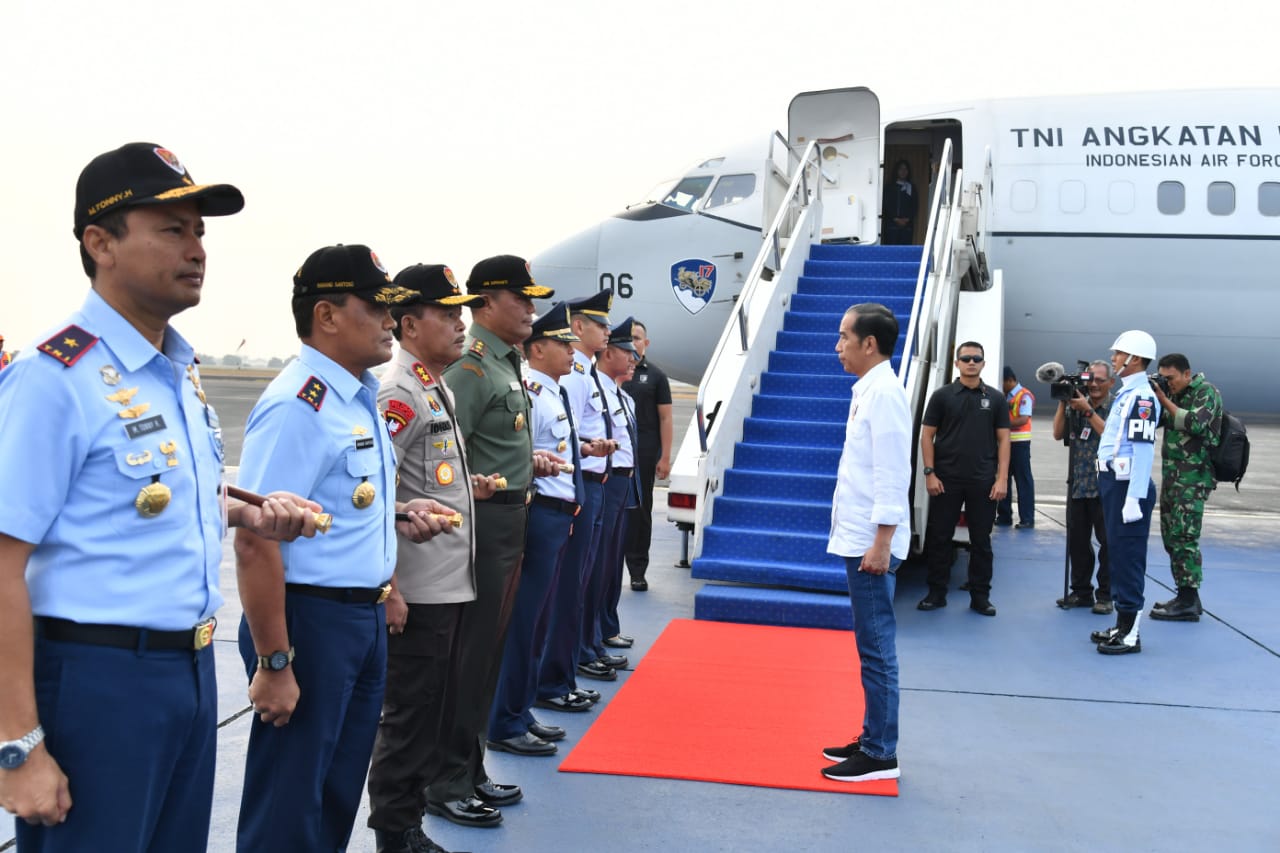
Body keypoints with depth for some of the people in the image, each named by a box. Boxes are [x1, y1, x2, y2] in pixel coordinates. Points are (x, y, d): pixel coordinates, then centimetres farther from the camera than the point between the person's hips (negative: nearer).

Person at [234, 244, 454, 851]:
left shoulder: (362, 397, 10)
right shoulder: (298, 406, -20)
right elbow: (256, 541, -24)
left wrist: (398, 512, 5)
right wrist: (273, 664, -22)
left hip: (365, 616, 9)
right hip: (311, 619, -9)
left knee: (341, 793, 22)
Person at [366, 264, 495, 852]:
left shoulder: (438, 389, 15)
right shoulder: (398, 393, -15)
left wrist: (469, 486, 11)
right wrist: (388, 588, -22)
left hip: (450, 583, 10)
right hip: (416, 591, -10)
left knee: (439, 706, 17)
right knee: (409, 713, 1)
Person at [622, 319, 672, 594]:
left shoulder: (655, 375, 5)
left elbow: (665, 418, 3)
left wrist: (665, 457, -4)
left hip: (644, 453, 0)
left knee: (640, 511, 5)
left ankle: (638, 571, 13)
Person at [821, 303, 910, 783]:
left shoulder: (884, 392, -15)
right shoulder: (867, 390, 13)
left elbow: (892, 474, -20)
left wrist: (881, 543, -21)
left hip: (872, 544, -10)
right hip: (859, 539, 10)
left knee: (876, 648, -3)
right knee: (871, 646, 14)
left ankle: (881, 755, 5)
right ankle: (872, 739, 24)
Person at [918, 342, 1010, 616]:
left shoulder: (995, 398, 6)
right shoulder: (942, 396, 2)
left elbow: (1003, 439, 4)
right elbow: (927, 435, 2)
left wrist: (1002, 478, -4)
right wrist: (929, 473, -6)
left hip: (983, 482, 1)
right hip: (946, 480, -1)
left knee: (981, 541, 7)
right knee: (938, 537, 3)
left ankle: (980, 596, 16)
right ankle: (937, 593, 14)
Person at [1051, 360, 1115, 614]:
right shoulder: (1077, 406, 12)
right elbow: (1058, 434, 5)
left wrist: (1088, 411, -17)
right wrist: (1063, 403, -2)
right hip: (1078, 485, 5)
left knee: (1108, 542, -2)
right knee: (1077, 541, 8)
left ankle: (1105, 595, 6)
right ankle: (1081, 592, 18)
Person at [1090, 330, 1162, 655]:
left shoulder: (1142, 397, -15)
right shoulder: (1126, 393, 16)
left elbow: (1143, 451, -22)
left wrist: (1134, 498, -25)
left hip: (1127, 486, -10)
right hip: (1112, 483, 10)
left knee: (1128, 558, -5)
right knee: (1117, 555, 15)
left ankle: (1130, 634, 1)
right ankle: (1122, 625, 23)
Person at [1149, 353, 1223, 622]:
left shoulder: (1205, 392, -7)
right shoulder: (1173, 392, 16)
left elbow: (1195, 423, -21)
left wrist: (1164, 399, -17)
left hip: (1193, 477, -8)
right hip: (1172, 475, 8)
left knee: (1183, 537, -11)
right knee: (1171, 536, 10)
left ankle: (1188, 602, -8)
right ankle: (1185, 596, 18)